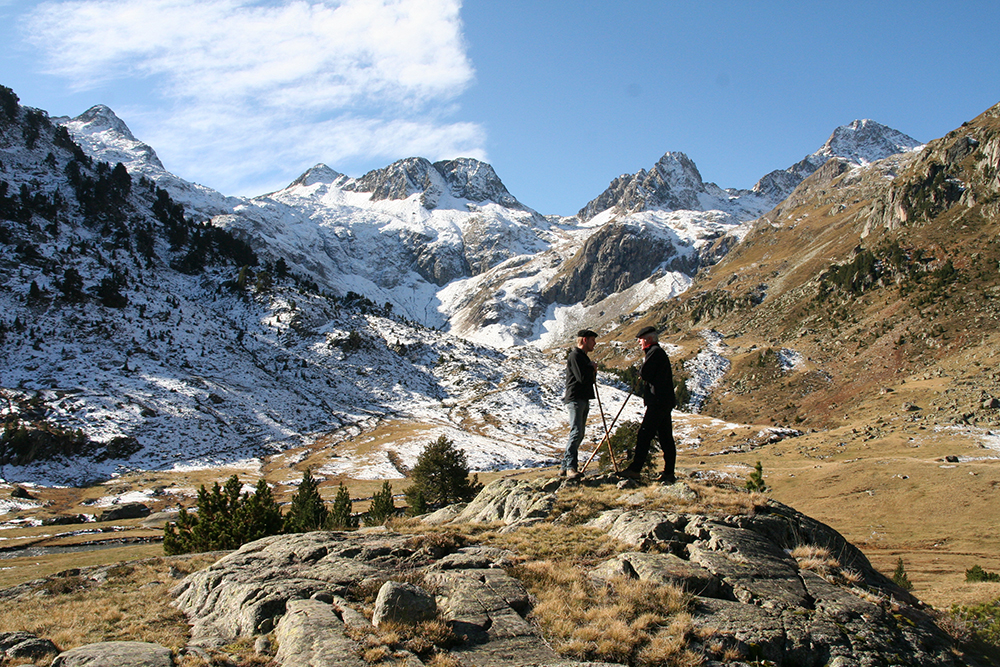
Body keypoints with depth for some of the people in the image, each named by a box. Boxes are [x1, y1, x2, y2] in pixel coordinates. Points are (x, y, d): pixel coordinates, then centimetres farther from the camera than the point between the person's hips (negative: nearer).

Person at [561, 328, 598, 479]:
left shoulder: (583, 357, 23)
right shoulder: (575, 355, -9)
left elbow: (590, 379, 23)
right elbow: (582, 378, -20)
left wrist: (593, 371, 2)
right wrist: (592, 368, -2)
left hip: (583, 400, 10)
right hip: (575, 399, -10)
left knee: (578, 434, 8)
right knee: (576, 432, -19)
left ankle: (565, 467, 11)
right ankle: (570, 467, -23)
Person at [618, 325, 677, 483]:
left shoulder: (654, 352, -10)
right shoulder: (660, 352, 22)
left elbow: (644, 374, -16)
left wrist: (641, 371, 4)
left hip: (657, 402, -10)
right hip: (666, 401, 10)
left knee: (644, 435, -10)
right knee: (666, 438, 9)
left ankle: (635, 469, -10)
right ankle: (669, 473, 11)